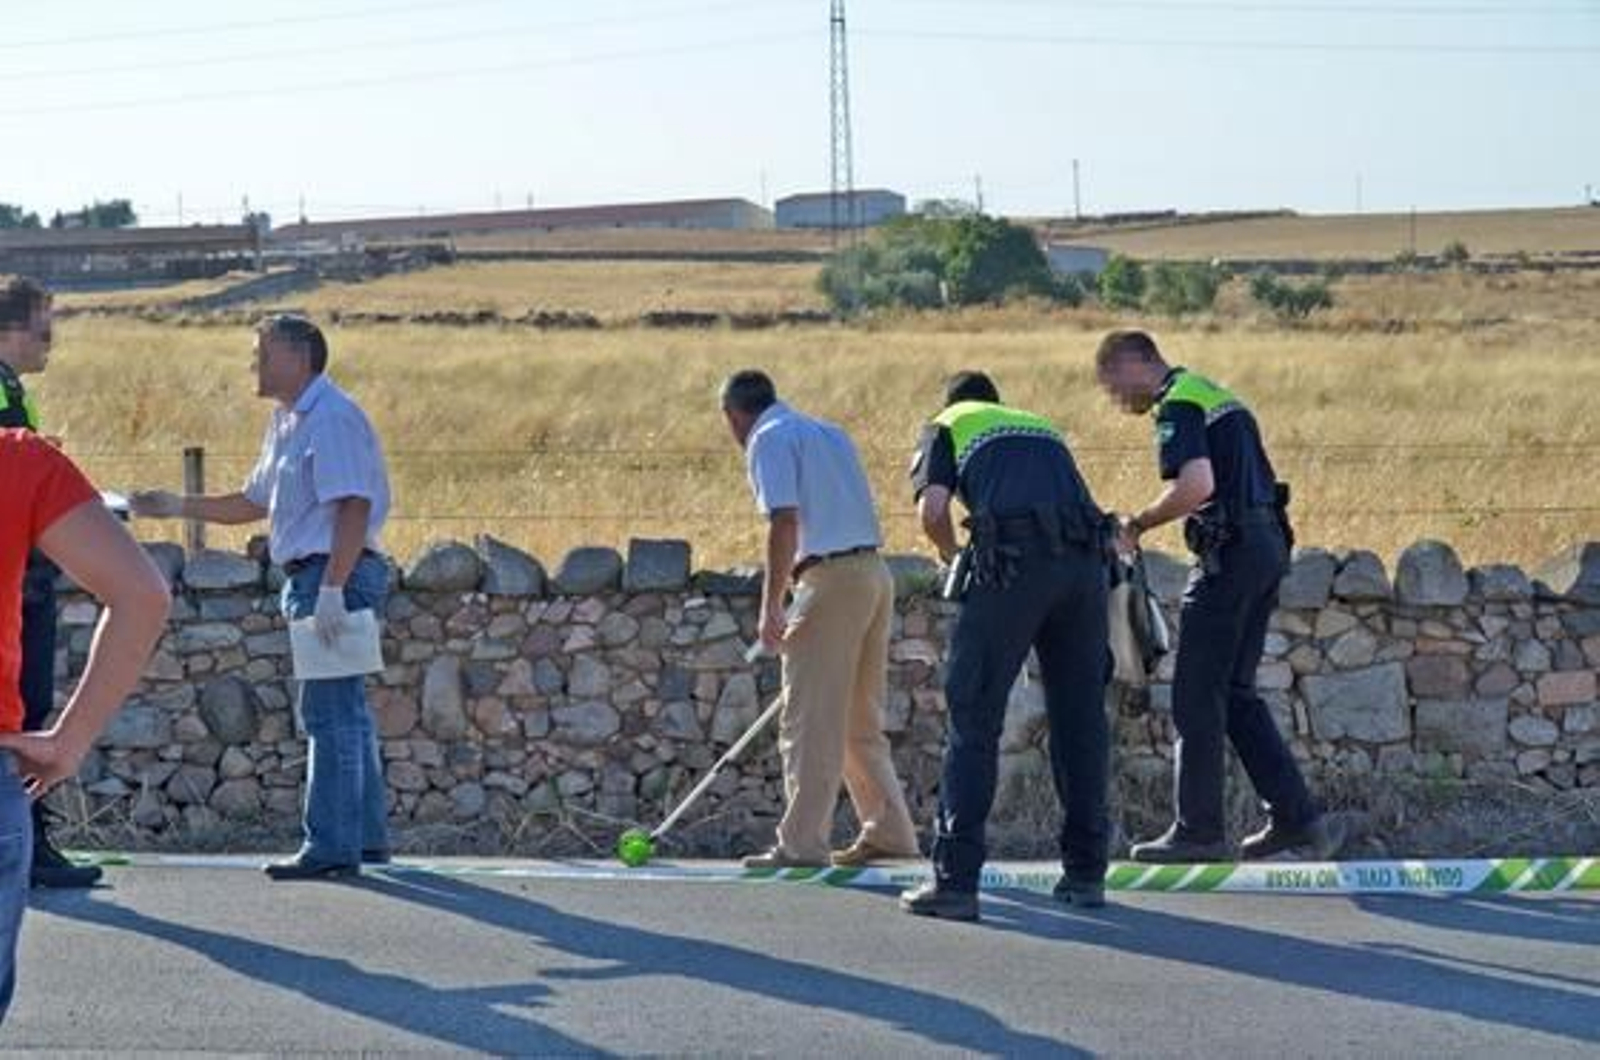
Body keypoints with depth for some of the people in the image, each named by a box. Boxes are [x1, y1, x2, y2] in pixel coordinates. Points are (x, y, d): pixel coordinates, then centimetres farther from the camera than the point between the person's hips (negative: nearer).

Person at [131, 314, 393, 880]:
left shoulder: (332, 417, -14)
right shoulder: (286, 422, 18)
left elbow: (353, 506, -22)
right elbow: (254, 502, 27)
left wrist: (332, 588, -27)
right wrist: (178, 506, 20)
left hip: (337, 575, -10)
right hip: (313, 578, 10)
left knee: (328, 711, -9)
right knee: (345, 711, 14)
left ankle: (332, 844, -7)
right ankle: (366, 836, 21)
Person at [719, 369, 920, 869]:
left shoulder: (768, 440, -3)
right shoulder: (828, 432, 22)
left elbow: (784, 523, -15)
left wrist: (770, 607, -15)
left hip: (832, 579, -8)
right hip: (874, 570, 8)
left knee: (809, 721, -4)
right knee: (861, 722, 16)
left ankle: (802, 843, -4)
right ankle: (889, 832, 18)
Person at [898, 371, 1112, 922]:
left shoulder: (946, 427, 20)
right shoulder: (1043, 428, 35)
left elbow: (933, 509, 4)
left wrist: (953, 557, 23)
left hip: (1015, 560, -4)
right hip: (1085, 562, 4)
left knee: (974, 717, 0)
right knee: (1080, 717, 12)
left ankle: (955, 879, -4)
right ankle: (1085, 872, 16)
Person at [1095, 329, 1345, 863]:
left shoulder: (1178, 405, -10)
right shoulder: (1214, 394, 21)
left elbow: (1197, 485, -25)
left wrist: (1137, 525, -13)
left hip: (1230, 553, -10)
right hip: (1268, 544, 10)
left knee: (1198, 694, -1)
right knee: (1236, 692, 13)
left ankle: (1198, 830, 3)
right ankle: (1296, 816, 10)